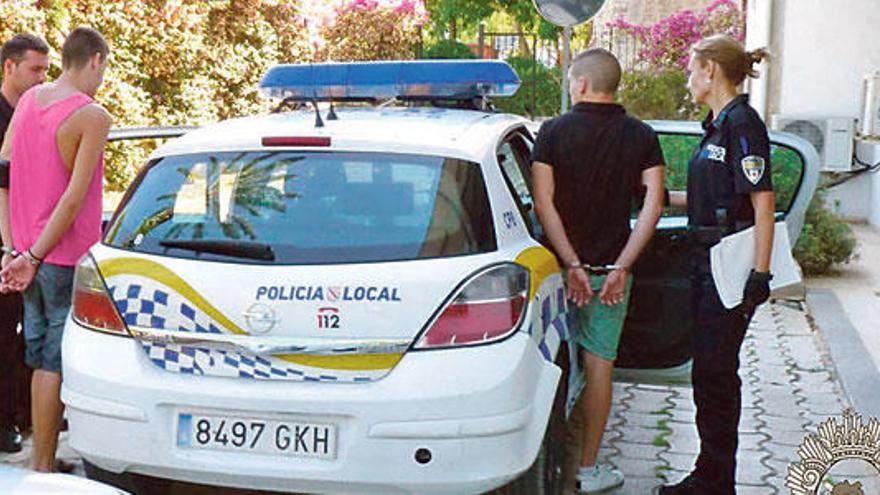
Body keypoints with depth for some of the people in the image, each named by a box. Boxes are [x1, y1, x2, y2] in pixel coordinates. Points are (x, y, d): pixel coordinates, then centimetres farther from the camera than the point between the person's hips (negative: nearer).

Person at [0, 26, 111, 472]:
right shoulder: (93, 116, -14)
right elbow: (75, 198, -20)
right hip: (66, 255, -7)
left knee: (41, 354, 16)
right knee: (56, 361, 1)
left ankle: (42, 458, 26)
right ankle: (42, 464, 8)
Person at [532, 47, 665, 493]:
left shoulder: (553, 131, -3)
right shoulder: (641, 136, 1)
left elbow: (543, 203, -11)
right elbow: (653, 203, -9)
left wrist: (571, 265, -12)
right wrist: (622, 267, -11)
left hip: (560, 265, 0)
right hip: (610, 268, 1)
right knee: (599, 364, 6)